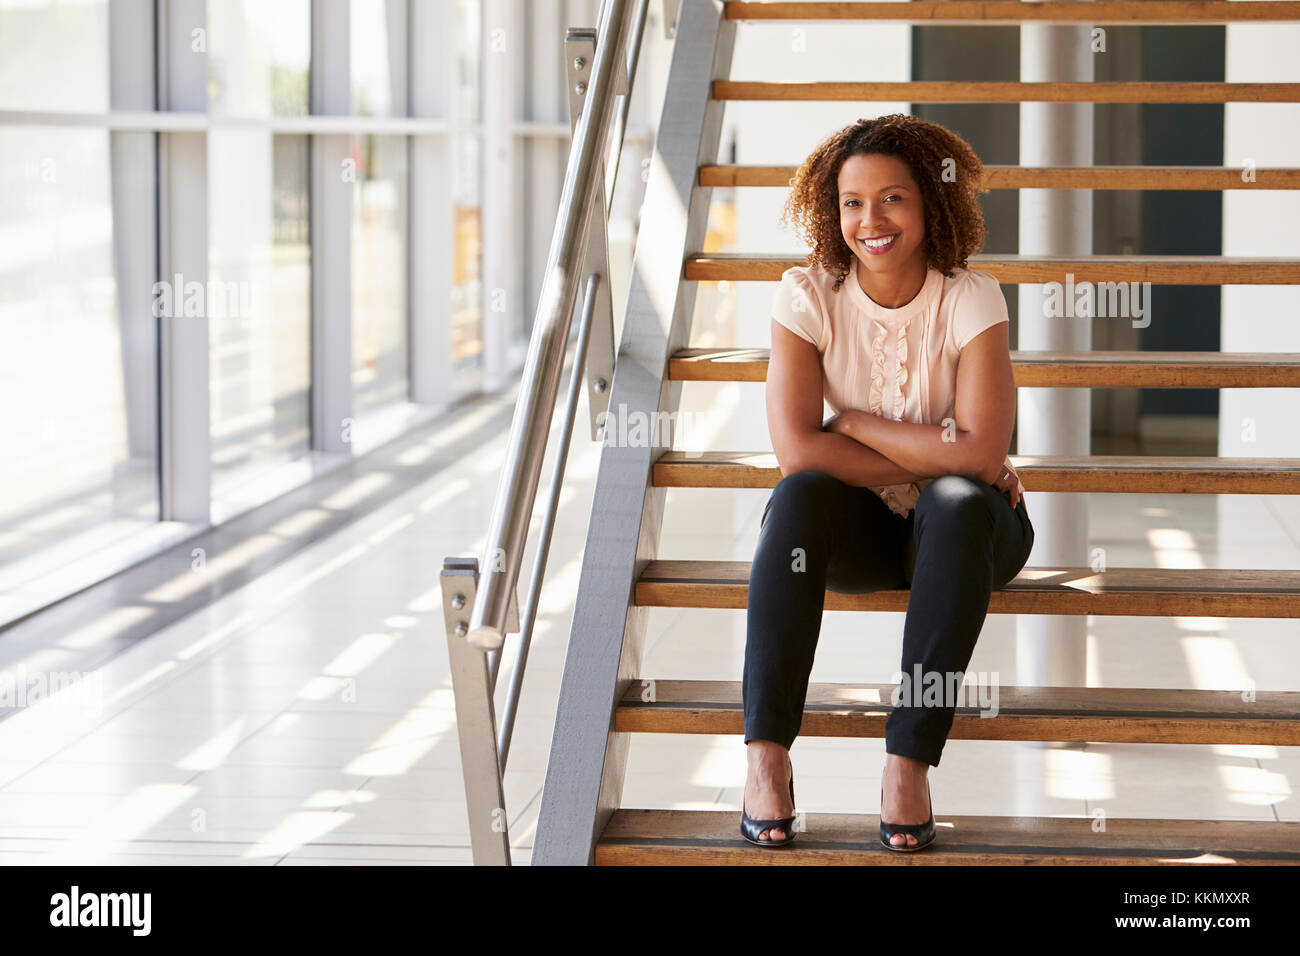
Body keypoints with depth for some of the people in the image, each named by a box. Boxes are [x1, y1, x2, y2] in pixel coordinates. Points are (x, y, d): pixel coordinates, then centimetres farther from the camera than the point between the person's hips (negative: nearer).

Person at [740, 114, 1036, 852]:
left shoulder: (971, 299, -14)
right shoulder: (810, 296, -10)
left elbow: (983, 453, -25)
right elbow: (797, 449, -21)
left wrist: (855, 422, -20)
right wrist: (935, 456, -21)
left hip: (964, 534, -1)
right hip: (861, 530, 1)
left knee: (957, 504, -35)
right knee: (800, 496, -31)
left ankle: (909, 761, -34)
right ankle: (767, 753, -33)